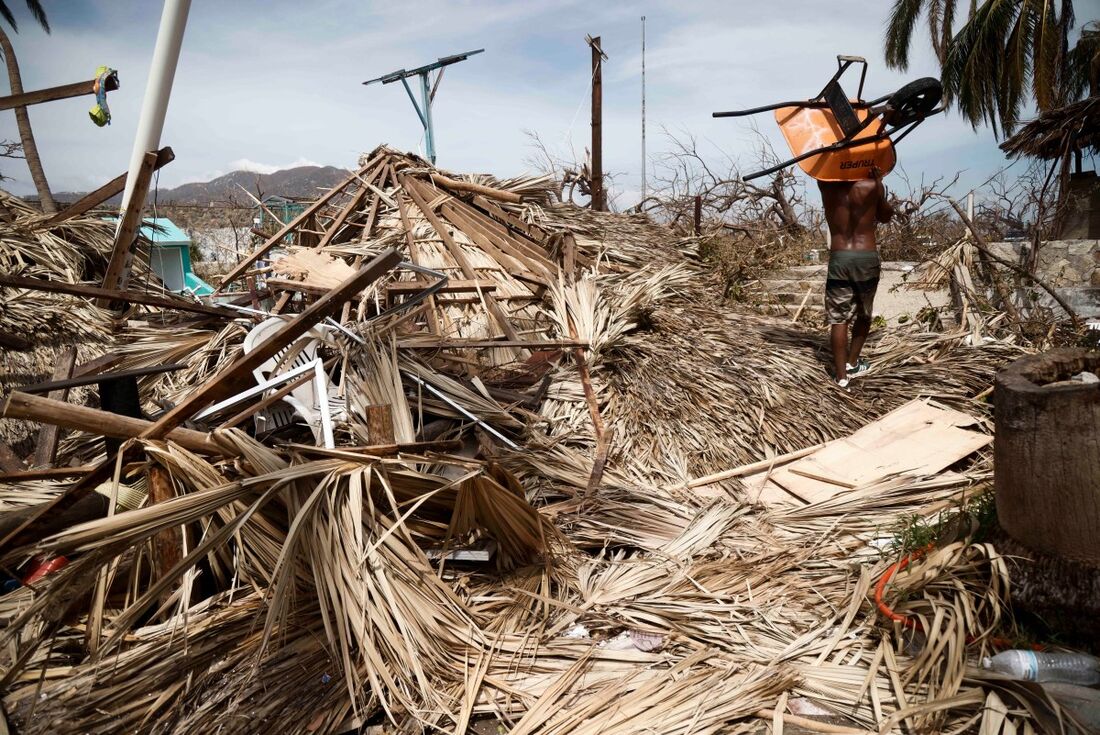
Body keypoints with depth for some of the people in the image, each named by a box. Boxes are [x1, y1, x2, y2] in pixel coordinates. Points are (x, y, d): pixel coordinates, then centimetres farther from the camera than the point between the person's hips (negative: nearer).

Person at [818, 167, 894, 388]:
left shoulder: (827, 186, -2)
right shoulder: (872, 185, -5)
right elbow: (885, 216, 13)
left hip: (839, 260, 0)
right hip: (867, 259, 0)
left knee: (838, 319, 2)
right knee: (864, 314, 20)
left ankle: (841, 375, 0)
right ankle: (852, 364, 27)